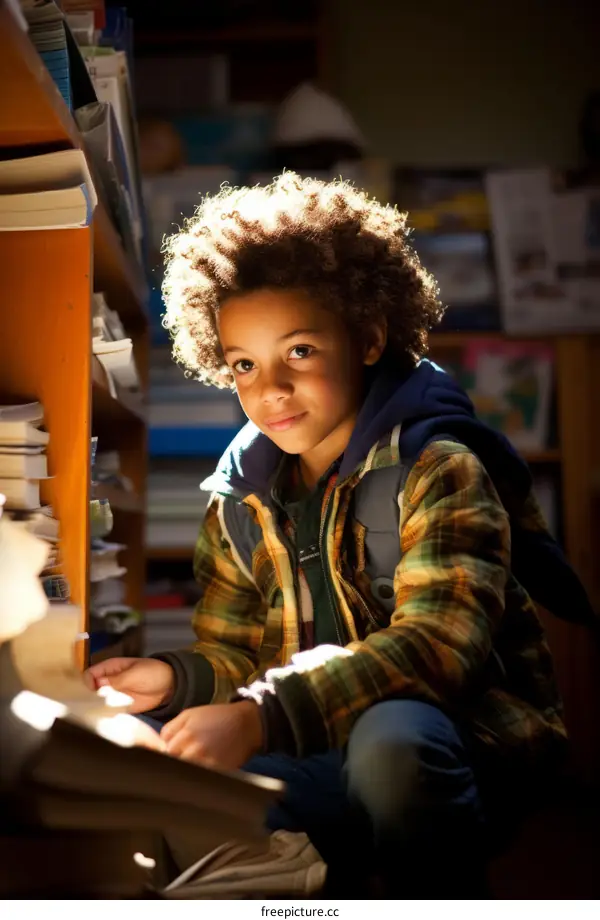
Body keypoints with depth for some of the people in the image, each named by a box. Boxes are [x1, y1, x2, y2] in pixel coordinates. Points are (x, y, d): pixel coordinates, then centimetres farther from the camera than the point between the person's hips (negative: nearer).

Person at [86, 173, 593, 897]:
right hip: (330, 752, 6)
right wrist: (176, 678, -12)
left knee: (391, 736, -37)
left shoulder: (438, 469, -11)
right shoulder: (242, 498, 8)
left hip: (464, 739, -6)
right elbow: (239, 656, 12)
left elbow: (437, 643, -25)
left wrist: (262, 718, -36)